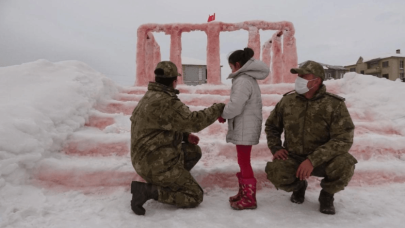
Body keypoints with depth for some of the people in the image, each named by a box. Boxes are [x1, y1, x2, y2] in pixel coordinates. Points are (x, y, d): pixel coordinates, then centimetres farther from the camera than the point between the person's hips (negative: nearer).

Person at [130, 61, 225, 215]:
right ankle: (147, 190, -9)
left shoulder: (151, 98, 9)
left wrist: (186, 136, 6)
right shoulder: (165, 102, -23)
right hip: (158, 163, -9)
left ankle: (166, 184, 14)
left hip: (151, 157, 9)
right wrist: (219, 109, -11)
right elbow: (194, 121, -25)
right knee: (195, 198, 0)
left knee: (194, 151, 21)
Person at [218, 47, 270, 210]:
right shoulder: (250, 79, 16)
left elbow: (235, 106, -24)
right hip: (245, 127, 10)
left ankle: (249, 198, 10)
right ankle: (243, 193, 30)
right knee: (243, 161, 17)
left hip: (244, 129, -10)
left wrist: (222, 114, -5)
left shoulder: (243, 80, -16)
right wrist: (226, 114, 5)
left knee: (244, 162, -1)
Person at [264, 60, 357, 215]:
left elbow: (344, 139, -22)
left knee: (343, 165, -34)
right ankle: (299, 185, 11)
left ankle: (327, 194, 3)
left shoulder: (335, 105, -14)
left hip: (323, 159, -1)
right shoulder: (287, 100, -4)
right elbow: (271, 125, 11)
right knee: (275, 173, -29)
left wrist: (313, 160, -33)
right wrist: (276, 148, -5)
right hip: (293, 158, 2)